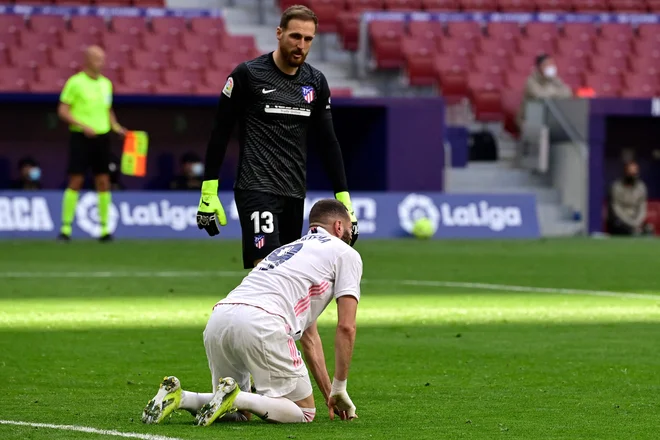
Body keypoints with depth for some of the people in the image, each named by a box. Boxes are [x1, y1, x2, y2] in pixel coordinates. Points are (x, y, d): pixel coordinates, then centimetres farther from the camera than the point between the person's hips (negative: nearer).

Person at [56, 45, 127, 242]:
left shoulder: (106, 83, 12)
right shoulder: (75, 82, -5)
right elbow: (62, 111, -7)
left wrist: (116, 127, 5)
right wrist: (83, 126, -18)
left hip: (101, 137, 5)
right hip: (81, 137, -5)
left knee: (103, 182, 2)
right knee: (75, 181, -8)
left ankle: (104, 229, 7)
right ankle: (66, 228, -3)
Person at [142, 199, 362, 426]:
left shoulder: (287, 249, 39)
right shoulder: (346, 253, 17)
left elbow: (309, 336, 42)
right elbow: (346, 327, 9)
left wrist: (329, 394, 43)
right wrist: (339, 388, 17)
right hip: (261, 323, -7)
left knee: (235, 409, 25)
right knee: (304, 411, 5)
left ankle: (178, 397, -1)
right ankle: (233, 397, -17)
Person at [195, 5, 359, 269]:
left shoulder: (316, 82, 8)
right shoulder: (247, 74, -6)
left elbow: (328, 141, 13)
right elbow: (220, 133, -2)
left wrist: (344, 198, 7)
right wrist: (208, 193, -6)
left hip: (295, 194, 6)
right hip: (256, 189, -6)